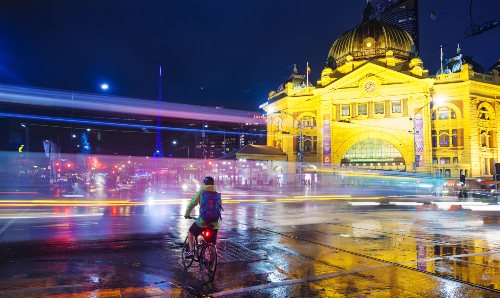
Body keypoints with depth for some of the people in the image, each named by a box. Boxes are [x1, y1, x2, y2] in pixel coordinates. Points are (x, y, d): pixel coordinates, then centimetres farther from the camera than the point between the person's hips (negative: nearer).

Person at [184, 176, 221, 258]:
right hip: (215, 223, 3)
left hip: (202, 221, -3)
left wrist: (186, 214, 17)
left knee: (191, 232, 24)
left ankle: (191, 250, 14)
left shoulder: (200, 193, -2)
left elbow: (191, 204, 1)